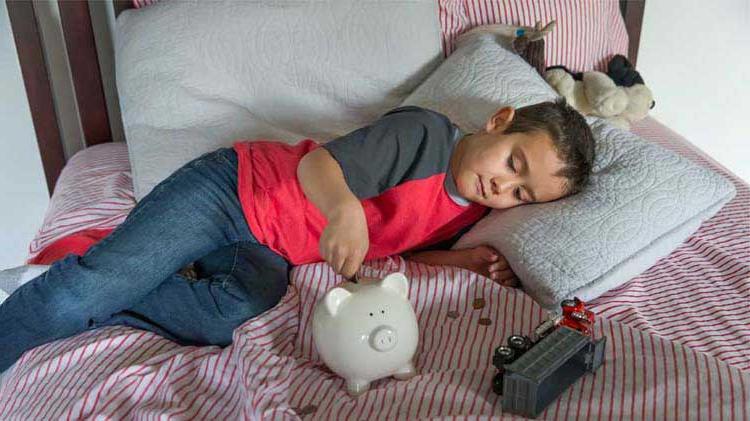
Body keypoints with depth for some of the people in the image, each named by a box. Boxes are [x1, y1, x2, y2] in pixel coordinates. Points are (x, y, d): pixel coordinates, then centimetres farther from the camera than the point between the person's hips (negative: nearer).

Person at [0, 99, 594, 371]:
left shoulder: (470, 212, 3)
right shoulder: (429, 133, -20)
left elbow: (396, 244, 10)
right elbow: (318, 166, -27)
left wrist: (466, 259, -6)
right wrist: (345, 207, -49)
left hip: (267, 257, 6)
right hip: (231, 187, -5)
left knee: (228, 316, -26)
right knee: (89, 288, -19)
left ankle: (73, 308, -6)